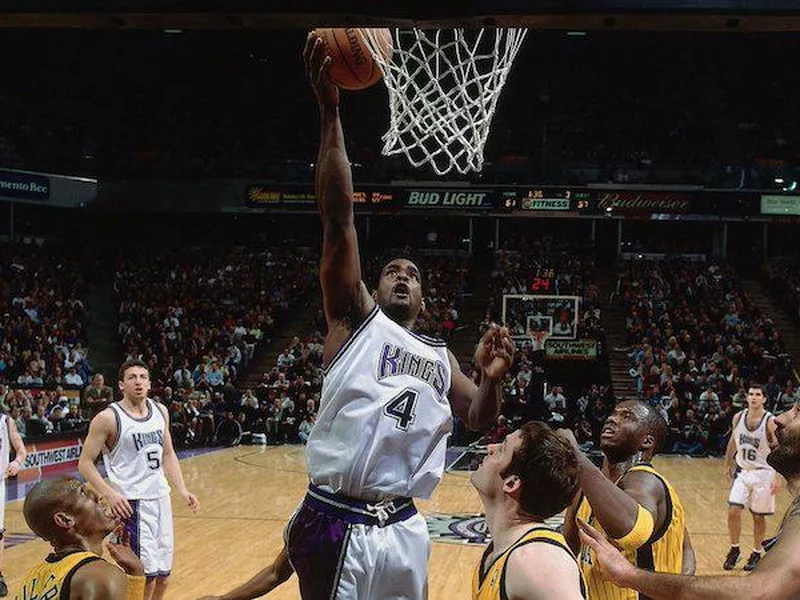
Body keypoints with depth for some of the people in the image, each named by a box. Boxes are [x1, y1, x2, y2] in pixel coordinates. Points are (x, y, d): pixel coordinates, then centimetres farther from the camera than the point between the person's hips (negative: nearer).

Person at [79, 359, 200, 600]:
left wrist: (182, 489, 7)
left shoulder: (160, 411, 8)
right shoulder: (108, 418, -11)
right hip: (131, 503, -7)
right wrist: (109, 494, -19)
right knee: (145, 577, -8)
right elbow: (85, 462, -8)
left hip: (161, 498, 7)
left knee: (163, 577, 11)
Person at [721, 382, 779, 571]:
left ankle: (756, 554, 22)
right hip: (742, 471, 3)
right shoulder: (738, 417, -1)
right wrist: (727, 465, 18)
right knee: (733, 511, -4)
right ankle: (734, 550, 15)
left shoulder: (770, 422, -15)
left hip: (762, 473, -3)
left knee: (758, 517, 6)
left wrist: (778, 477, -17)